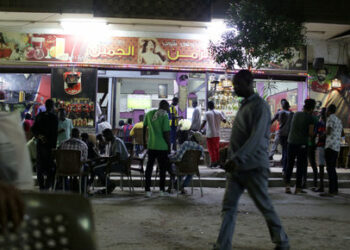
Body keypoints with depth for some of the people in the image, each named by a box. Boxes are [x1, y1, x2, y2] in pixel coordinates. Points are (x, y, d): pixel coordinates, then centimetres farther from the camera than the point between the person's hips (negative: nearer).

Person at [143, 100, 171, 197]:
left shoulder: (149, 114, 7)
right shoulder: (164, 116, -10)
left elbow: (144, 128, 11)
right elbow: (166, 133, -13)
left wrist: (144, 142, 20)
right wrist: (169, 146, -3)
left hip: (151, 145, 4)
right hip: (162, 146, -4)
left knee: (149, 166, 10)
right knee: (162, 168, 8)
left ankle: (147, 190, 9)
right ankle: (162, 190, 14)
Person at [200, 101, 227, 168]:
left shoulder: (207, 113, -9)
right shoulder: (219, 113, 3)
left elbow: (204, 123, -17)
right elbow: (224, 121, 8)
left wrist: (200, 130, -9)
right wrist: (223, 115, 25)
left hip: (210, 134, -4)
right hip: (217, 134, 4)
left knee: (211, 149, 1)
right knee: (217, 148, 14)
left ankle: (213, 162, 0)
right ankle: (217, 162, 17)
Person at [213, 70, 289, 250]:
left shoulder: (260, 106, -12)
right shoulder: (244, 105, 16)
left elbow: (256, 137, -23)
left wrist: (237, 158, -31)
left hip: (254, 167, -8)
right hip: (236, 167, 8)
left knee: (265, 207, 5)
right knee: (229, 207, 0)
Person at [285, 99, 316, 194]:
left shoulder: (296, 114, 8)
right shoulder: (310, 118, -7)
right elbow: (311, 133, -11)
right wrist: (312, 134, 12)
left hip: (291, 142, 4)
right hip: (302, 143, -4)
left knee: (290, 164, 12)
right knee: (301, 165, 4)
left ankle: (287, 185, 2)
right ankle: (298, 188, 6)